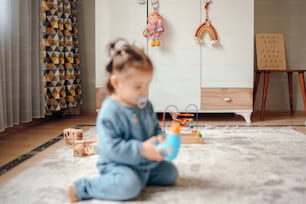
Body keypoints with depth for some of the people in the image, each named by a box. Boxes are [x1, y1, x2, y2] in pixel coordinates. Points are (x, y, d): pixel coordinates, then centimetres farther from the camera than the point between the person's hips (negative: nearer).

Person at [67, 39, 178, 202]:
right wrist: (141, 150, -30)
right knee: (129, 185, -34)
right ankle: (83, 188, -14)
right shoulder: (110, 112, -23)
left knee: (171, 173, 12)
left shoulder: (146, 105, 2)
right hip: (117, 164, -8)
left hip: (146, 163, 8)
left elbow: (156, 128, 15)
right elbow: (111, 147, -27)